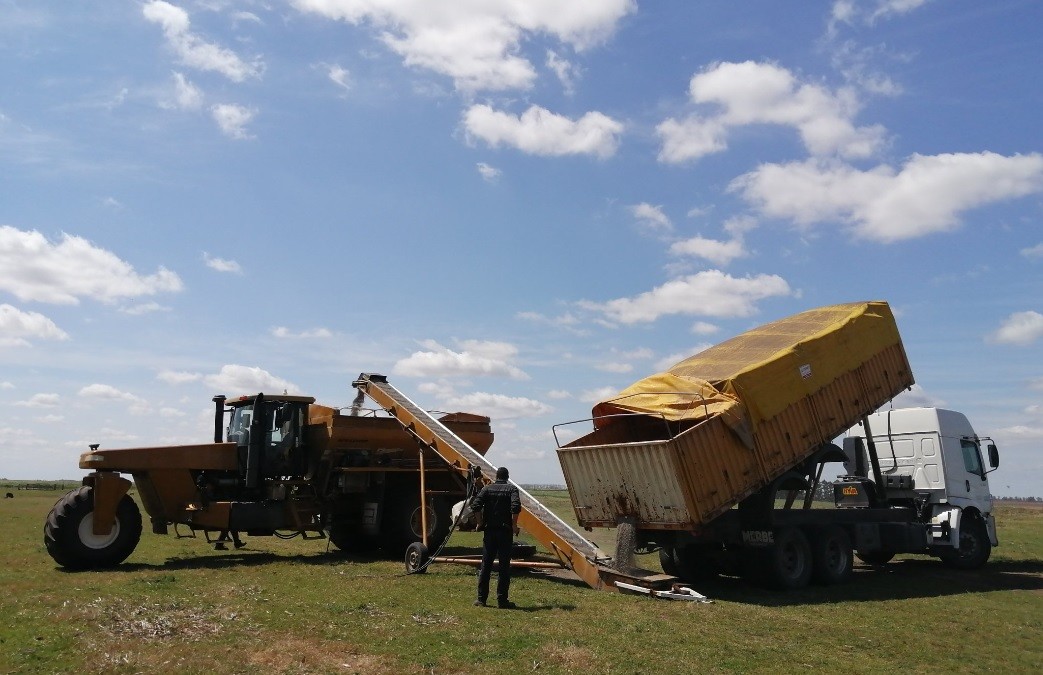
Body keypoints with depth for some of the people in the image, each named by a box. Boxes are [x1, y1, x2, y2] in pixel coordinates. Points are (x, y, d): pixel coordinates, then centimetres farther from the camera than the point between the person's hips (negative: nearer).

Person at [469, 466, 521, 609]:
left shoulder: (488, 488, 4)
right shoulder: (511, 489, -1)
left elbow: (475, 506, -8)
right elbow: (516, 506, -19)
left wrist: (481, 521, 8)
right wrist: (514, 525, -8)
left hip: (489, 531, 2)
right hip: (505, 532, -2)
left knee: (485, 565, 8)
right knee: (504, 566, 3)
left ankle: (481, 599, 10)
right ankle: (502, 600, 3)